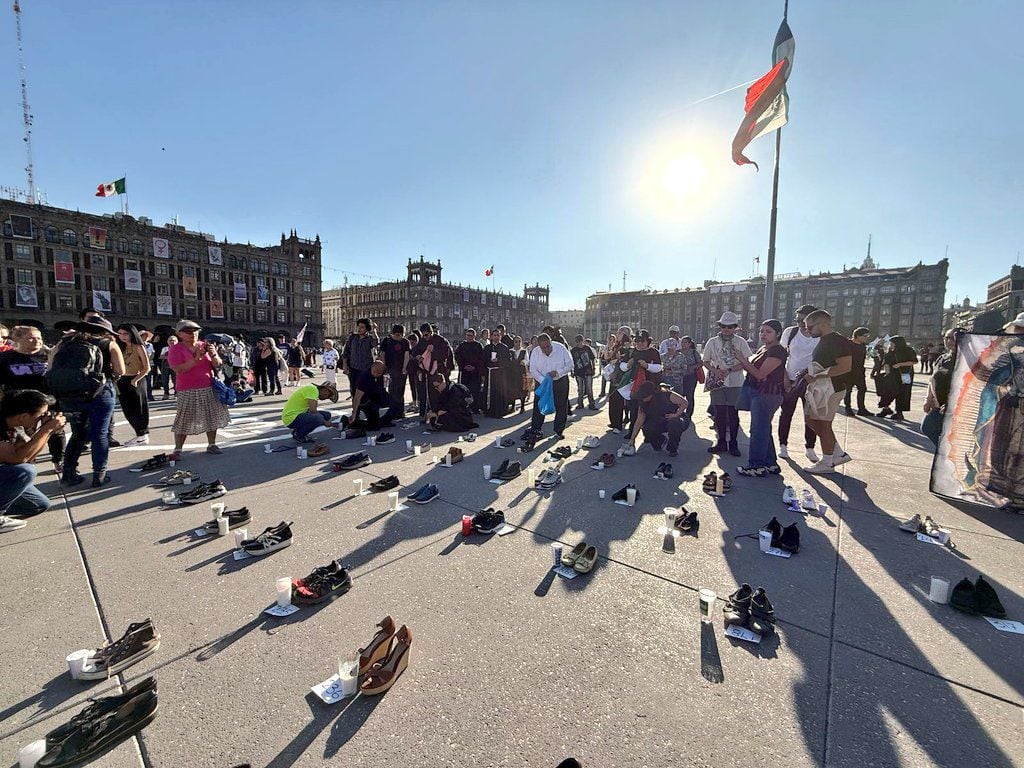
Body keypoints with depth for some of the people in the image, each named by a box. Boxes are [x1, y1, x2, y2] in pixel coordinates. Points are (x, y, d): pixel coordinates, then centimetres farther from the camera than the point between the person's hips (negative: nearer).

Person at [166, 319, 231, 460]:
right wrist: (197, 358, -22)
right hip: (188, 392, -4)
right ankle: (177, 450, 3)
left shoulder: (205, 346, 6)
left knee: (212, 417, 9)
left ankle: (211, 445, 21)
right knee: (184, 421, -4)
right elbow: (178, 369, -16)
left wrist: (213, 355, -15)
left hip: (209, 389, 4)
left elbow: (217, 365, 4)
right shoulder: (176, 349, -4)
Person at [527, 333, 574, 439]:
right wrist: (543, 381, -26)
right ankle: (535, 429, 13)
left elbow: (570, 365, -9)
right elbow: (533, 370, -12)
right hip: (541, 382, 1)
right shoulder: (535, 352, -11)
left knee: (561, 406, 2)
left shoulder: (561, 348, -15)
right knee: (538, 405, 2)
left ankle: (559, 431, 14)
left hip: (561, 381, -1)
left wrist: (557, 372, -24)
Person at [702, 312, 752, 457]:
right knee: (719, 414, 6)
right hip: (717, 383, 2)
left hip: (735, 384, -1)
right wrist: (716, 371, -10)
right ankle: (721, 442, 18)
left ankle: (733, 444, 13)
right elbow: (706, 362, 9)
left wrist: (729, 370, -15)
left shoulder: (741, 342, 1)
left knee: (733, 414, 1)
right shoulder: (712, 342, 5)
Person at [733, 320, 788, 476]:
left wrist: (742, 359, -16)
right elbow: (753, 368, 21)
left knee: (758, 431, -4)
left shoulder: (777, 351, -15)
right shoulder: (762, 348, 15)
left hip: (767, 395, -10)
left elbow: (760, 374, -20)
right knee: (764, 430, 17)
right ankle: (771, 464, 27)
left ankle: (756, 466, 5)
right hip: (758, 394, 10)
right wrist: (743, 363, 1)